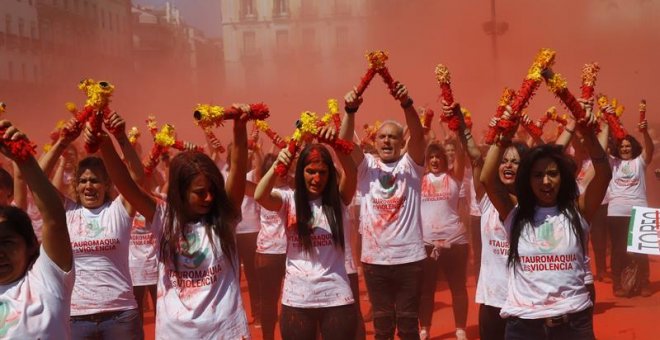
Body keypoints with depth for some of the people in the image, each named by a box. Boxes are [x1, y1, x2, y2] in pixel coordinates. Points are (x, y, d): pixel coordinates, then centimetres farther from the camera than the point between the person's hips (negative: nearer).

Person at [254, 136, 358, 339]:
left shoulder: (338, 199, 2)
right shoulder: (289, 200, 1)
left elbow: (351, 172, -16)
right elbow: (259, 196, -17)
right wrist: (277, 165, -32)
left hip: (336, 298, 0)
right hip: (297, 299, 0)